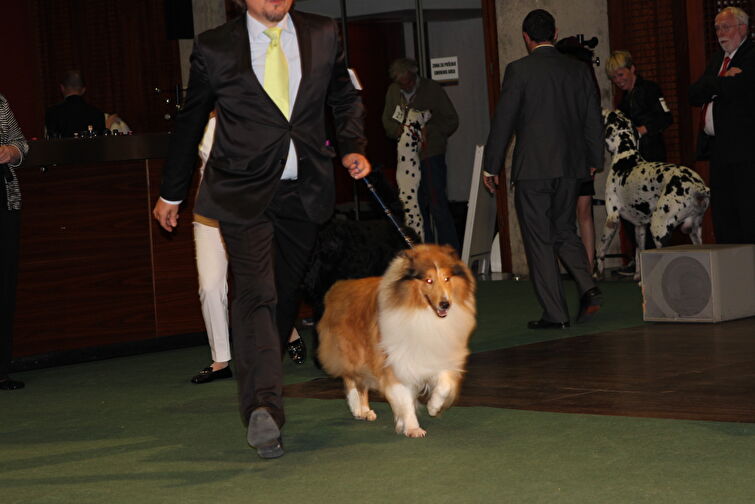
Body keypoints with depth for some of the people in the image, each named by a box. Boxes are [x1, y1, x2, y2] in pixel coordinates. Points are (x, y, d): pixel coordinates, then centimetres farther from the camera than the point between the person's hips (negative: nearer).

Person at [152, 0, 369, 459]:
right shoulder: (215, 48, -1)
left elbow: (345, 99, 20)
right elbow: (190, 123, 9)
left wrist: (353, 146, 1)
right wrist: (171, 194, 16)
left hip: (304, 193, 4)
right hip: (244, 194, -3)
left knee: (286, 295, 11)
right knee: (255, 293, -17)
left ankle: (258, 384, 31)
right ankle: (264, 408, -27)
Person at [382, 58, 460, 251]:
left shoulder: (432, 89, -4)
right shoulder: (393, 91, 8)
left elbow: (452, 120, -1)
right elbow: (387, 120, 14)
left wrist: (429, 130, -16)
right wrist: (398, 129, -8)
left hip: (431, 154, -5)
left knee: (437, 203, -11)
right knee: (417, 205, 5)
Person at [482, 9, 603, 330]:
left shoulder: (519, 70, -8)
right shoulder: (579, 70, 6)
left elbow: (503, 120, -7)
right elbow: (593, 120, 11)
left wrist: (491, 166, 1)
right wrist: (594, 160, 23)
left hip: (532, 168, -5)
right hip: (571, 167, 5)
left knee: (539, 239, 2)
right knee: (564, 230, 19)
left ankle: (555, 313, 2)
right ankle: (587, 288, -1)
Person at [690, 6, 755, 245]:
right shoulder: (717, 60, 21)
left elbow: (735, 88, -21)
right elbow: (694, 95, 10)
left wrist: (712, 85, -2)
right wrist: (721, 81, -6)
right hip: (718, 149, 9)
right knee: (722, 213, 9)